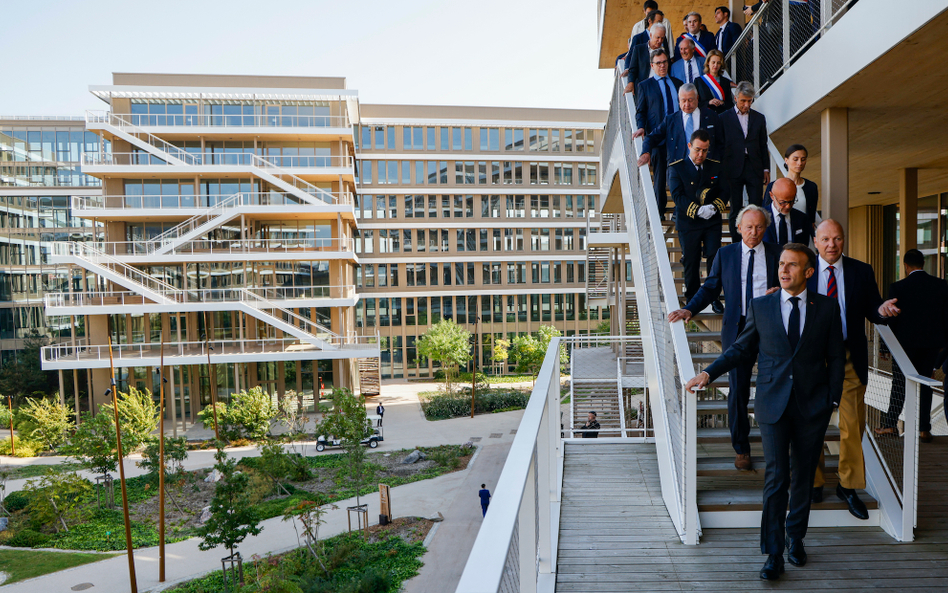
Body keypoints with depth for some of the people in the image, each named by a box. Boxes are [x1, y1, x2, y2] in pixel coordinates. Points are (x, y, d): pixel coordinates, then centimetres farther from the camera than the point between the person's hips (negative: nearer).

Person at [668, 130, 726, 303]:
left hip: (712, 222, 2)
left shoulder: (716, 167, 8)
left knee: (715, 258, -7)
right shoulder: (676, 168, -3)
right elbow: (677, 196, -11)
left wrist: (714, 206, -13)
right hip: (688, 223, -2)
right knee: (691, 261, 5)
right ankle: (692, 299, 18)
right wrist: (698, 210, -21)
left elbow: (724, 191, 7)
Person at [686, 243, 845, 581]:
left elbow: (836, 357, 7)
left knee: (803, 476, 12)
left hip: (812, 404, 1)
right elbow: (742, 349, 8)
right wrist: (709, 373, -2)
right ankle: (774, 554, 5)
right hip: (773, 404, -1)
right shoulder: (760, 307, 4)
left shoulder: (827, 308, 4)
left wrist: (833, 399, 1)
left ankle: (795, 537, 33)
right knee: (776, 478, -4)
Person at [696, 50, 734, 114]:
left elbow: (731, 104, 11)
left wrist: (723, 103, -9)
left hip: (723, 115, 2)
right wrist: (708, 102, -11)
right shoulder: (699, 81, 8)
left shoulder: (726, 82, 14)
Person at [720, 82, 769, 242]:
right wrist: (721, 170, -4)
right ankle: (736, 245, 11)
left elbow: (763, 146, 14)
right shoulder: (724, 118, 3)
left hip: (754, 169, 2)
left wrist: (766, 169, 8)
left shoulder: (759, 118, 12)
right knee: (735, 209, 4)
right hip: (733, 169, -2)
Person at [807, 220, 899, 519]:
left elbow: (871, 312, 6)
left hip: (849, 358, 1)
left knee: (853, 424, 4)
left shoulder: (861, 271, 6)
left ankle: (848, 486, 22)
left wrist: (882, 309, -17)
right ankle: (813, 483, 25)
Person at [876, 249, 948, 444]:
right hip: (931, 344, 3)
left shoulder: (898, 287, -11)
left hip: (906, 342, -3)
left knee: (899, 384, 6)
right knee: (924, 383, 10)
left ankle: (890, 425, 13)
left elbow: (891, 320, -8)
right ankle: (924, 429, 11)